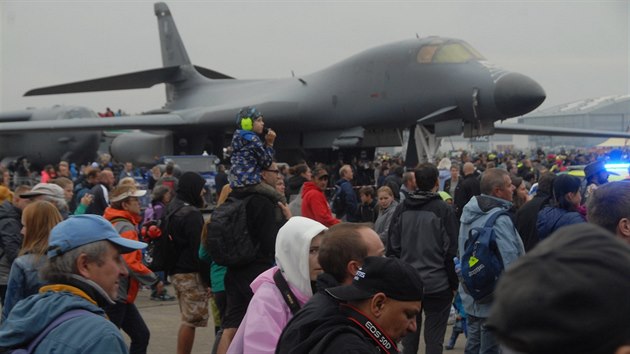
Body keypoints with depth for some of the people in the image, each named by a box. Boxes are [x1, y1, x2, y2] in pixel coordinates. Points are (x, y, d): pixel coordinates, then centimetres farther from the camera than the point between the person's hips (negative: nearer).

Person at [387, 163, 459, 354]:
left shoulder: (401, 209, 2)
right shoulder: (443, 209, -10)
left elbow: (392, 249, 5)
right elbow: (451, 252, -10)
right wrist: (454, 283, 0)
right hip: (437, 285, -4)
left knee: (409, 338, 14)